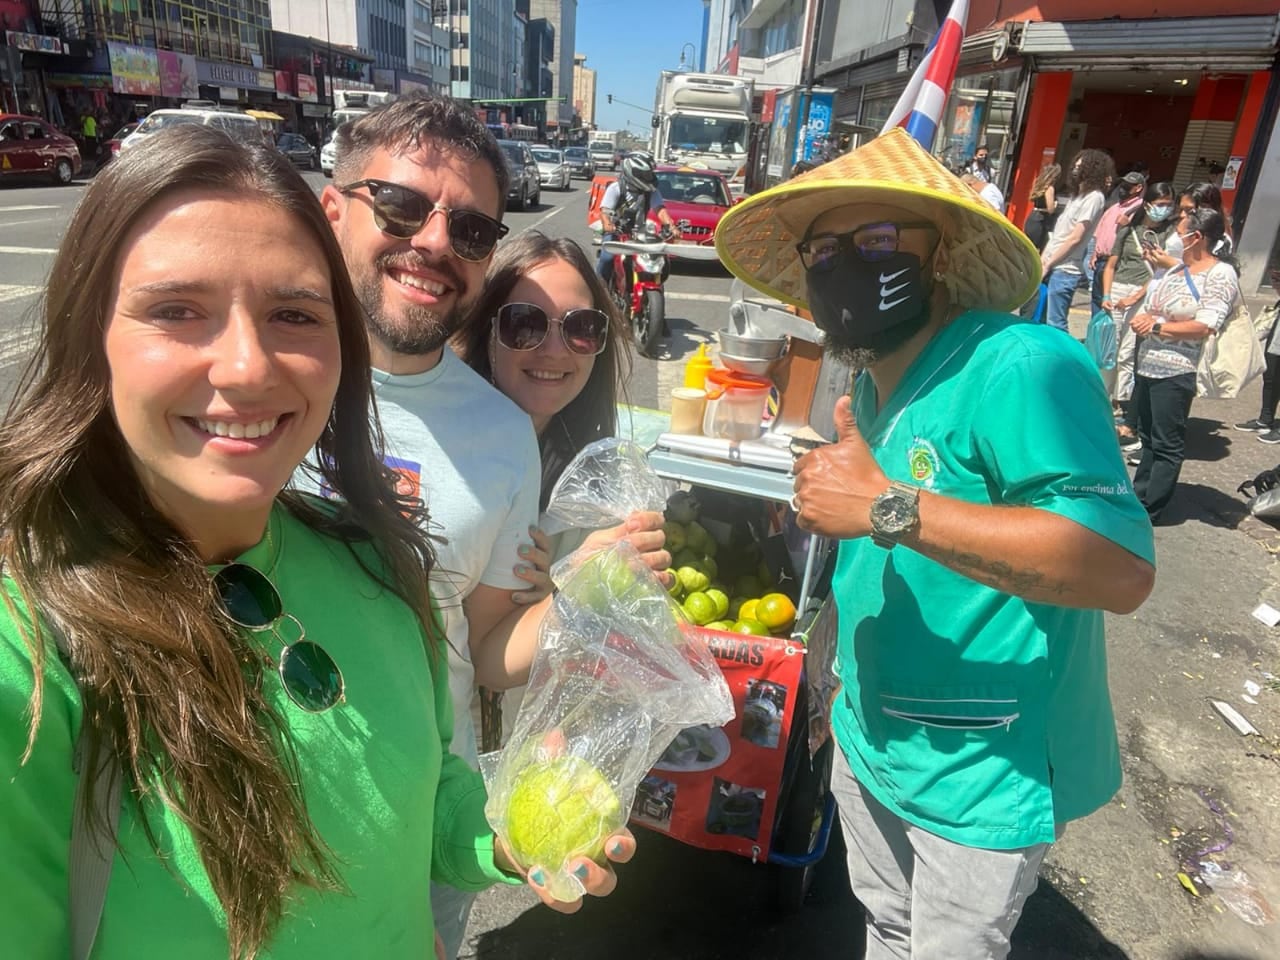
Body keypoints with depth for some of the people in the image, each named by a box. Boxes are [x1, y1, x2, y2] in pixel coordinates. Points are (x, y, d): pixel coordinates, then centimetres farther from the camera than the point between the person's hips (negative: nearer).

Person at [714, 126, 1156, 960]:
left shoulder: (1023, 368, -25)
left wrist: (888, 508, -38)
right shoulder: (871, 387, 2)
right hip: (869, 742, 8)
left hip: (981, 774, -7)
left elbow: (1122, 568, -36)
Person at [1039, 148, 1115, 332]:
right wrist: (1042, 259, 8)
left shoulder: (1094, 197, -8)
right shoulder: (1077, 194, 19)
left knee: (1055, 324, -10)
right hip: (1050, 267, 9)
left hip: (1064, 270, -9)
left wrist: (1048, 264, -11)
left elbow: (1075, 238, -14)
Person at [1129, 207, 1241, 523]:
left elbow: (1204, 327, -18)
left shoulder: (1221, 275, -9)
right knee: (1148, 438, 16)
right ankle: (1137, 496, 26)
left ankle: (1148, 510, 5)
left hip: (1176, 374, -8)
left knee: (1167, 446, 0)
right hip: (1148, 366, 8)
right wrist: (1142, 319, -3)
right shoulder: (1176, 269, 14)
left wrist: (1157, 326, -11)